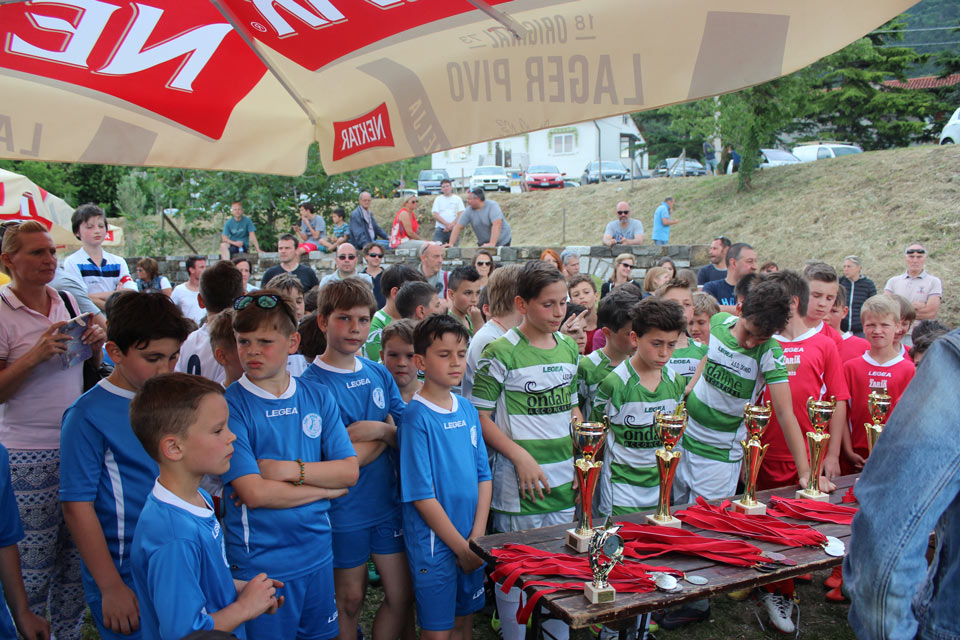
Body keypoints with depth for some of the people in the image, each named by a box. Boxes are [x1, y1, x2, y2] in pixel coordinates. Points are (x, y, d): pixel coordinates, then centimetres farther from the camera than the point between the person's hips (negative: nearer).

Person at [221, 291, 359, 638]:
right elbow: (254, 493, -20)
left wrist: (291, 470, -17)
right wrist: (326, 486, -10)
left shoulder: (318, 397, 1)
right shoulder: (230, 405, -13)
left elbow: (349, 471, -3)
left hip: (317, 553, 4)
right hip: (259, 562, -4)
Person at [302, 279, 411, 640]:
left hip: (388, 502, 5)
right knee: (350, 600, 12)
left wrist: (375, 429, -15)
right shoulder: (312, 384, -14)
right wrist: (386, 434, -11)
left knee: (401, 595, 10)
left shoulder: (380, 374, 4)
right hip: (344, 511, -5)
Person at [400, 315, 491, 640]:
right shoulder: (417, 416, -15)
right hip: (435, 543, -6)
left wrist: (477, 537, -5)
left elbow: (483, 476, 6)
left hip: (471, 541, 6)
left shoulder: (467, 409, 4)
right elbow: (420, 494, -16)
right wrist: (461, 547, -13)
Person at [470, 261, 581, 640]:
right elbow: (479, 416, -10)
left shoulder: (569, 348, 8)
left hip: (564, 480, 6)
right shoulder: (502, 353, -11)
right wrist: (522, 457, -16)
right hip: (519, 481, -5)